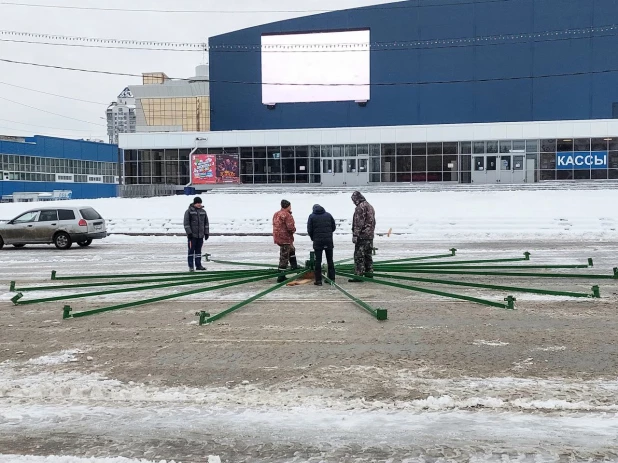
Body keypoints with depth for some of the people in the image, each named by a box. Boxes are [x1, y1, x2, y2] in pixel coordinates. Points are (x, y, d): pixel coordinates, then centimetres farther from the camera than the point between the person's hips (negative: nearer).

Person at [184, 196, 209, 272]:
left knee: (198, 250, 9)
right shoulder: (189, 211, -3)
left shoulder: (203, 211, 12)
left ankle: (198, 265, 15)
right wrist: (189, 233, -13)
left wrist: (206, 233, 9)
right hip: (192, 235, -4)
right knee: (191, 250, -2)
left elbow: (206, 223, 15)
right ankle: (191, 266, 2)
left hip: (200, 235, 4)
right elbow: (186, 223, -7)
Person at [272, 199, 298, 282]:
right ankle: (281, 277, -1)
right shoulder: (287, 215, -19)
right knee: (284, 257, -3)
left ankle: (294, 266, 43)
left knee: (292, 250, 31)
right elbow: (290, 227, -25)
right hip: (285, 239, -9)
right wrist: (294, 230, -2)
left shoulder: (276, 214, 9)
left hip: (278, 237, 9)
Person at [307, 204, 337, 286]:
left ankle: (318, 280, 0)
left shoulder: (312, 217, 0)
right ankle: (332, 279, 15)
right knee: (330, 260, 12)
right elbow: (334, 227, 8)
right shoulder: (328, 215, 7)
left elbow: (309, 230, -2)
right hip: (329, 241, 2)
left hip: (317, 241, -2)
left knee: (318, 261, 2)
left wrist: (313, 238, 14)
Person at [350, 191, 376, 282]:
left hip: (362, 236, -9)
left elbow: (358, 222, -19)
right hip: (370, 236, 9)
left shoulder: (360, 207, -13)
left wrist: (355, 235, -18)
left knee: (359, 256, -6)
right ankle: (369, 274, 18)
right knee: (368, 255, 15)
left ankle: (358, 275, -6)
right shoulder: (370, 206, 17)